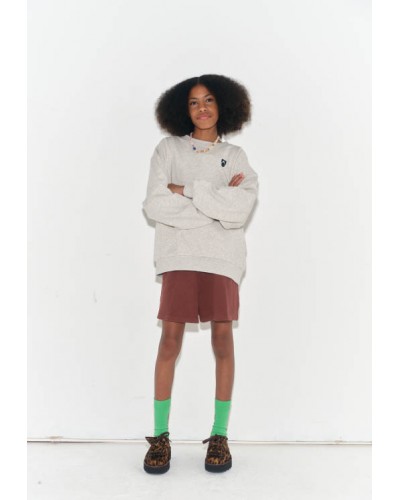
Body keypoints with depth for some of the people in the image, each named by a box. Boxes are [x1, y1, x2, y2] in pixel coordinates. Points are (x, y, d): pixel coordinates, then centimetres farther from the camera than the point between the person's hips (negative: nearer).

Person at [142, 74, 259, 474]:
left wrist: (187, 190, -10)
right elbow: (154, 206, -6)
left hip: (222, 254, 1)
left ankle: (220, 435, 13)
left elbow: (240, 210, -7)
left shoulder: (235, 157, 10)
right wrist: (216, 204, -7)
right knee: (170, 339, -3)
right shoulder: (168, 149, 8)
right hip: (179, 253, 0)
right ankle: (160, 434, 10)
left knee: (222, 338, 0)